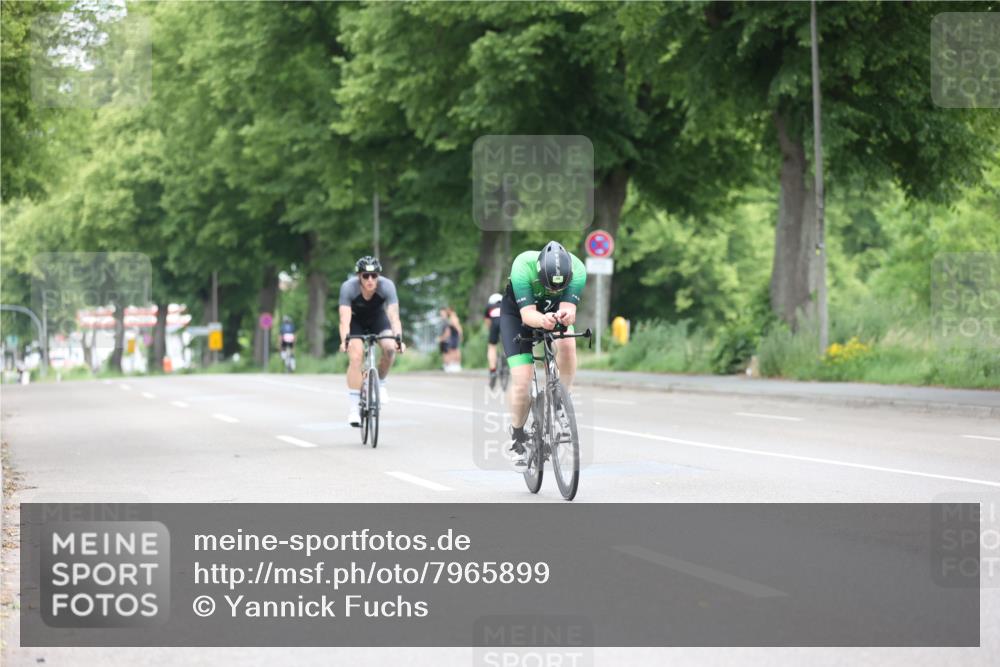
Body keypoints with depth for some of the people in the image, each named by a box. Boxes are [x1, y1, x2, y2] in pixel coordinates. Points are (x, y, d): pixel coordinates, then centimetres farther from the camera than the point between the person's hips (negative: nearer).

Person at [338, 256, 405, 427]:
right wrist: (344, 340, -55)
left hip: (378, 318, 1)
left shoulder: (387, 286, -31)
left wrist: (398, 338, -53)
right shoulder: (348, 288, -32)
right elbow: (345, 319, -39)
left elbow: (394, 316, -37)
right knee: (355, 357, -22)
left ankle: (380, 383, 2)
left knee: (390, 348, -26)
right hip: (356, 320, -1)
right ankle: (353, 408, -16)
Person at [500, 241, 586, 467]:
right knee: (521, 382, -13)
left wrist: (566, 315, -60)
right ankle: (517, 436, 10)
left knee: (567, 344, -33)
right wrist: (543, 321, -62)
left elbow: (569, 308, -36)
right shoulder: (523, 266, -38)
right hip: (517, 312, -2)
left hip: (553, 311, 2)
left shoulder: (577, 270, -32)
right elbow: (527, 313, -41)